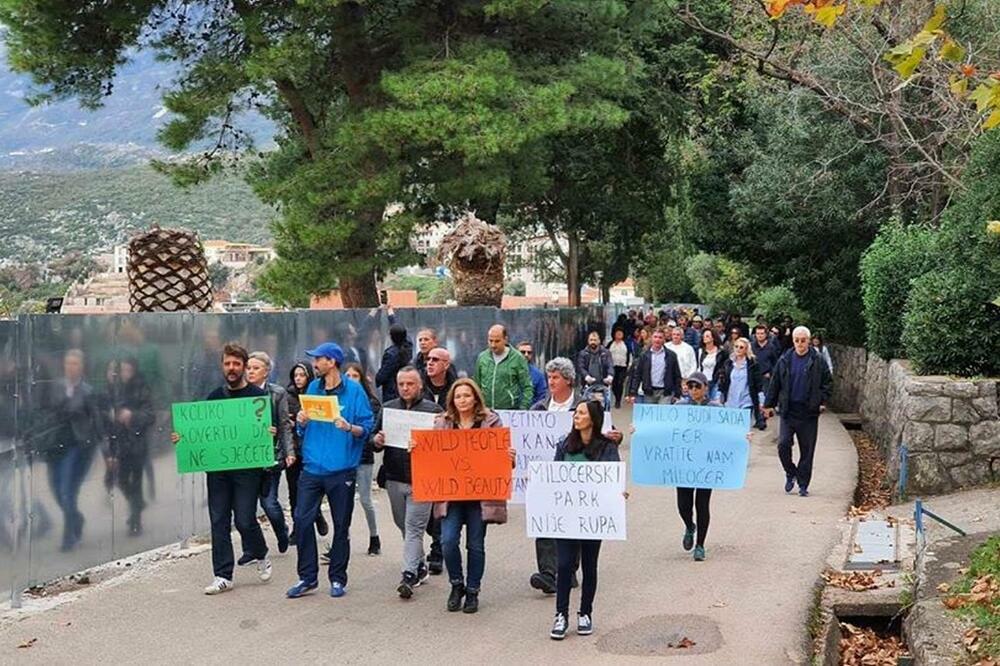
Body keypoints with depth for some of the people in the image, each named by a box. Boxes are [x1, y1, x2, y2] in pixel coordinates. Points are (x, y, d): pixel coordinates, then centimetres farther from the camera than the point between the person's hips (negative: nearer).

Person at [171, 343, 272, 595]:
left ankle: (261, 555, 25)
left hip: (247, 468, -4)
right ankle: (223, 576, 11)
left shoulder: (258, 396, 0)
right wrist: (184, 437, 1)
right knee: (219, 521, 3)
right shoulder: (214, 397, 12)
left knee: (244, 519, -5)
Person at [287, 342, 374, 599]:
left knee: (341, 525, 6)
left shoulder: (354, 390, -6)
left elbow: (366, 428, -6)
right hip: (313, 466, 4)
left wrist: (349, 428, -24)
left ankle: (338, 578, 18)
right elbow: (305, 429, 15)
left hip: (342, 469, -4)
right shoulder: (313, 388, 8)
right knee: (303, 520, -1)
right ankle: (307, 577, 11)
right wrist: (302, 422, -7)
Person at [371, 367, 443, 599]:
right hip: (394, 478, 5)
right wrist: (376, 441, -9)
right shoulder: (388, 408, 10)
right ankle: (420, 566, 30)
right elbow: (374, 437, 13)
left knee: (414, 528, -8)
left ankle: (409, 575, -8)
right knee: (403, 526, 15)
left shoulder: (433, 410, -2)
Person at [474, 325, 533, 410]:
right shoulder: (482, 357, 9)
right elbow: (476, 385, 16)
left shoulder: (517, 358, -1)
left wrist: (523, 410, -9)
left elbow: (527, 387, 0)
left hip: (509, 411, -3)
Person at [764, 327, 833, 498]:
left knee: (807, 450, 4)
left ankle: (803, 485, 15)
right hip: (788, 410, 1)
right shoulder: (785, 360, 3)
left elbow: (828, 382, 7)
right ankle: (791, 473, 16)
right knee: (783, 444, -9)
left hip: (809, 412, -1)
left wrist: (823, 401, -4)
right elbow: (775, 383, 10)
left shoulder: (817, 361, -1)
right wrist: (769, 404, 9)